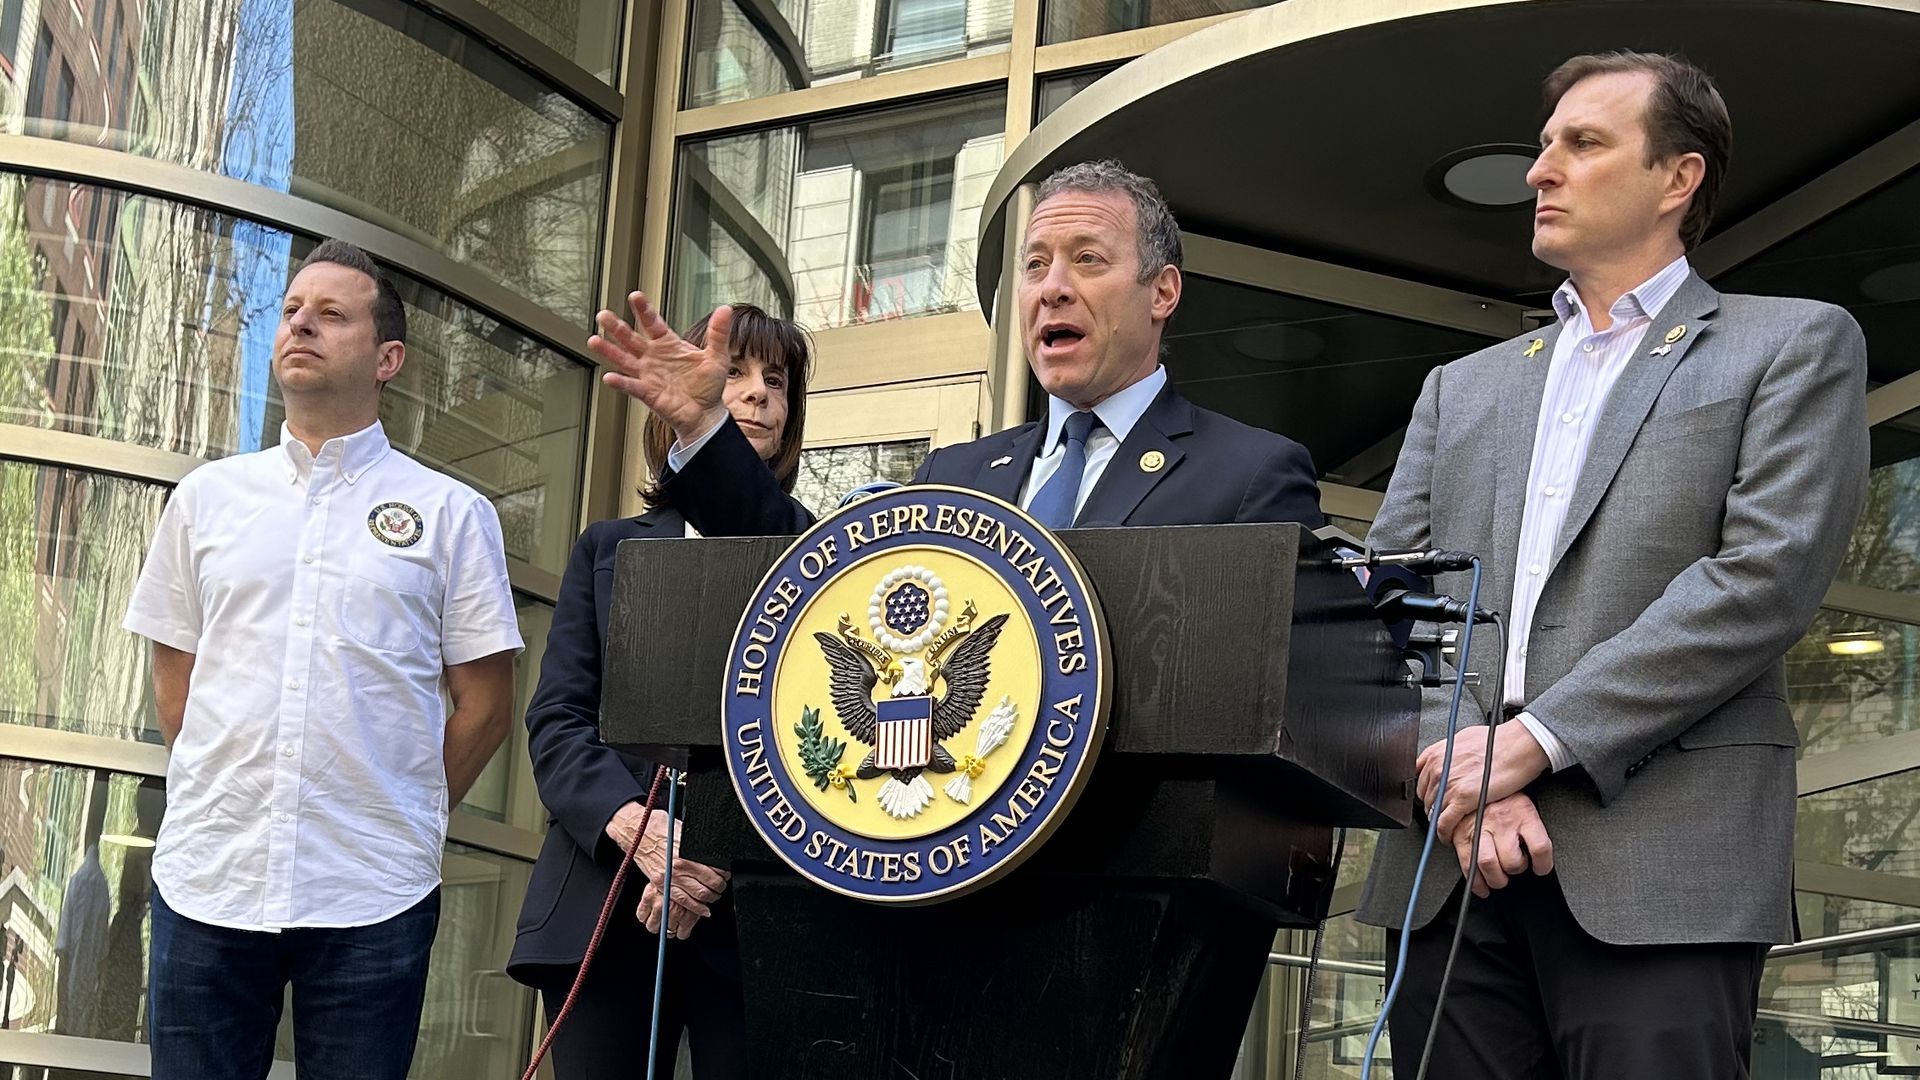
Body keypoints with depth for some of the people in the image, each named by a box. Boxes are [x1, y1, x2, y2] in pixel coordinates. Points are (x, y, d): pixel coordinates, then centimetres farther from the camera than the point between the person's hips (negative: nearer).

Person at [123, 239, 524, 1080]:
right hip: (206, 881, 2)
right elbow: (174, 679, 15)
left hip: (372, 895, -2)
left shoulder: (452, 514, 3)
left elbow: (484, 704, 5)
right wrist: (229, 801, 8)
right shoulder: (207, 497, 10)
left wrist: (398, 820, 6)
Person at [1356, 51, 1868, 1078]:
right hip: (1451, 864, 4)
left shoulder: (1793, 346, 9)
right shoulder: (1462, 387, 23)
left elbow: (1765, 576, -6)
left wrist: (1533, 740, -12)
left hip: (1658, 871, -4)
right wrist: (1459, 769, -8)